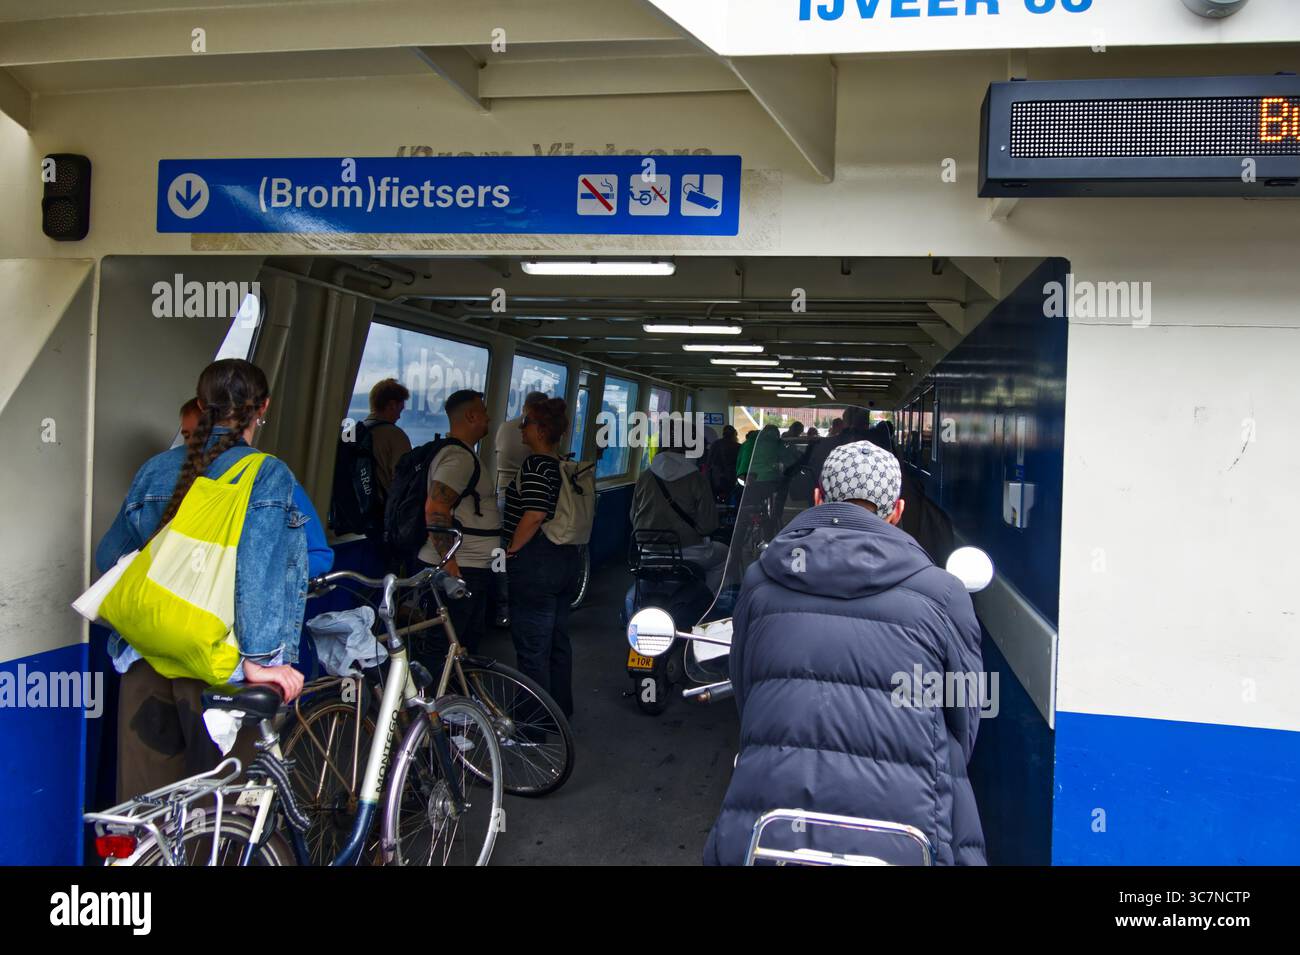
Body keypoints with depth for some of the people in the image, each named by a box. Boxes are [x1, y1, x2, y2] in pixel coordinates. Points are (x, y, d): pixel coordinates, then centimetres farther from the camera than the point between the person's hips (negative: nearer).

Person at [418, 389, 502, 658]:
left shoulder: (463, 453, 17)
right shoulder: (459, 457, -18)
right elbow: (435, 510, -28)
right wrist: (448, 563, -28)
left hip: (472, 568, 11)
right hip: (459, 570, -11)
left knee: (470, 639, 18)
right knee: (446, 647, -4)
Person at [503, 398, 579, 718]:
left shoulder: (535, 464, -16)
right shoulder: (564, 466, 10)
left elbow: (534, 514, -27)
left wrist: (511, 550, -15)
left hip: (536, 564, -9)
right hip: (567, 558, 9)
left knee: (532, 648, 1)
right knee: (558, 642, 19)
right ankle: (561, 711, 32)